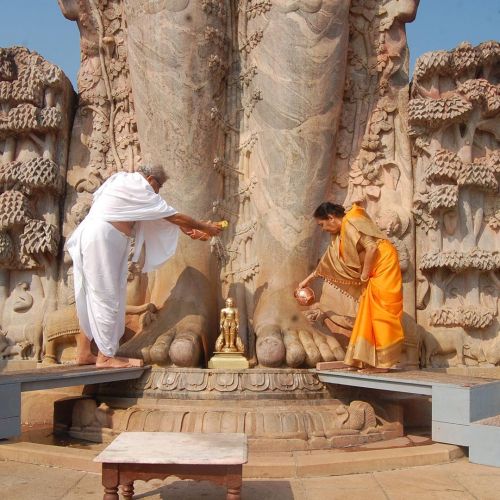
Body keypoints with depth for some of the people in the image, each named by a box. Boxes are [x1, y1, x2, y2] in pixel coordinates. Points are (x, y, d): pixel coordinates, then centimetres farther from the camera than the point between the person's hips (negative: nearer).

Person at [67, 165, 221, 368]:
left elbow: (156, 218, 25)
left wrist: (182, 227, 24)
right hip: (100, 239, -10)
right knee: (106, 296, -6)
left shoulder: (125, 183, 21)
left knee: (93, 296, 10)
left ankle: (84, 352, 14)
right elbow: (173, 216, -4)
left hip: (98, 239, 10)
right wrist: (204, 227, 6)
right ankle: (106, 356, -2)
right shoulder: (138, 187, -7)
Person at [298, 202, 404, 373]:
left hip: (383, 265, -10)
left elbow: (372, 248, -24)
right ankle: (369, 360, 10)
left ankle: (381, 362, -7)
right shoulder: (340, 234, 14)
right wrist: (308, 279, 28)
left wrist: (364, 275, -14)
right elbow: (328, 260, 24)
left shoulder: (351, 222, -15)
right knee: (368, 314, 7)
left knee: (380, 312, -9)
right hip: (373, 273, 10)